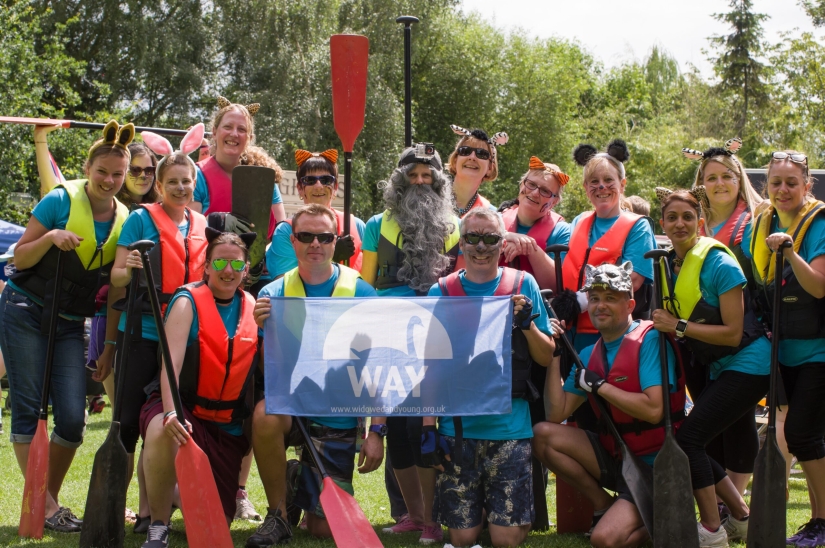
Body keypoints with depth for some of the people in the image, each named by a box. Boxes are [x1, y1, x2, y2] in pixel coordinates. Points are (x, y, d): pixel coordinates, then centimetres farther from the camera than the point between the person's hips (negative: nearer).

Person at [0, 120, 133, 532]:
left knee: (73, 418, -7)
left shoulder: (125, 221, 5)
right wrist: (50, 238, -23)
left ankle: (48, 499, 10)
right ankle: (45, 507, 0)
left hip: (70, 326, 3)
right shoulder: (61, 201, -7)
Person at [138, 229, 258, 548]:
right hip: (185, 410, -4)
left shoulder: (253, 308, 5)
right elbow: (171, 363, -22)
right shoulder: (188, 303, -8)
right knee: (163, 432, -42)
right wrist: (171, 413, -38)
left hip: (228, 425, 4)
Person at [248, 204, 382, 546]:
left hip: (338, 421, 0)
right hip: (290, 405, 0)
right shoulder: (273, 294, -3)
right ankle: (278, 516, -14)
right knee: (265, 414, -36)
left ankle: (302, 479, 37)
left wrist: (377, 431, -9)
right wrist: (262, 329, -24)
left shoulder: (360, 293, -6)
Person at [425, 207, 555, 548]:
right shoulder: (441, 292, 5)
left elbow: (548, 358, 6)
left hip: (510, 428, 0)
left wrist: (526, 323, -13)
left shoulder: (523, 286, 5)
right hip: (456, 429, 0)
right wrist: (428, 429, -4)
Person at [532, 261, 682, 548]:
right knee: (542, 434, -7)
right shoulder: (590, 355, 8)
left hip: (653, 467, -8)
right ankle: (605, 506, 5)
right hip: (614, 456, 8)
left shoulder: (650, 340, -14)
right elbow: (556, 415, 2)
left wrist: (598, 385, -17)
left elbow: (654, 410, -26)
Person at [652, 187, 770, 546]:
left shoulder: (718, 264, -19)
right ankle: (743, 518, 22)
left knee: (688, 439, -14)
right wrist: (660, 323, -3)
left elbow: (733, 332, -21)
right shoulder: (667, 263, 3)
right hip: (717, 368, 8)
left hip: (747, 365, -8)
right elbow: (667, 317, 17)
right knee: (694, 445, 6)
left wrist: (679, 327, -23)